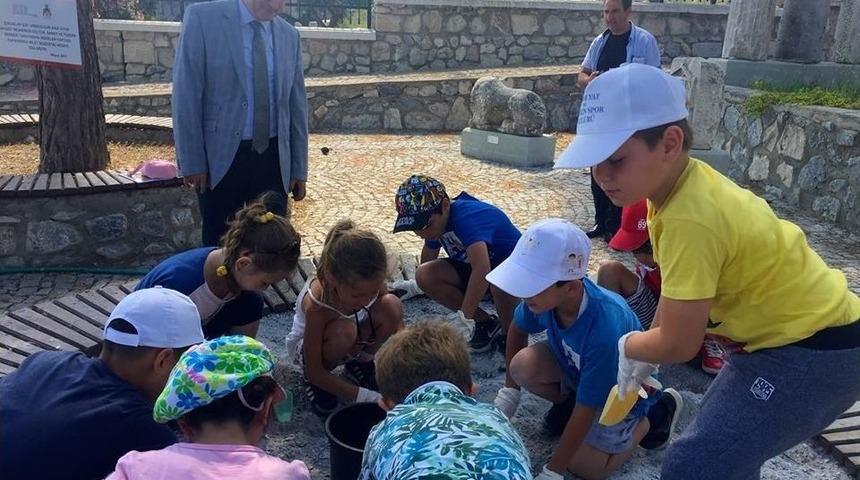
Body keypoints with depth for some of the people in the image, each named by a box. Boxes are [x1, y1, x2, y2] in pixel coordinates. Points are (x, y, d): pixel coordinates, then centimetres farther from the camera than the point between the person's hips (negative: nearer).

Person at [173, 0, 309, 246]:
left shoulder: (289, 35, 7)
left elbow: (297, 105, 10)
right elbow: (186, 96, -8)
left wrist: (299, 169, 9)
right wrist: (192, 161, -11)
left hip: (273, 158, 3)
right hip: (221, 157, -3)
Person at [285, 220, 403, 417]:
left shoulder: (371, 284, -28)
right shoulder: (316, 304, -38)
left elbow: (396, 322, -13)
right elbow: (315, 372, -29)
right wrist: (366, 397, -33)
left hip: (353, 343, 4)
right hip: (306, 348, -4)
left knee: (392, 305, -26)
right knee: (344, 330, -40)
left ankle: (361, 361, 2)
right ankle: (313, 383, -6)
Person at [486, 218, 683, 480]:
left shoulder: (604, 330, -44)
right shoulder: (545, 292, -28)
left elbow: (585, 412, -32)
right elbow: (517, 329, -3)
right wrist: (508, 392, 1)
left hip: (621, 384, -4)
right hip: (575, 365, 5)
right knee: (523, 366, -22)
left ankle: (657, 411, 10)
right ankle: (568, 397, 10)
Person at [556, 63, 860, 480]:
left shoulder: (691, 219, -33)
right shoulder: (684, 179, -5)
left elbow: (678, 345, -24)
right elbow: (677, 289, 11)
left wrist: (629, 346, -4)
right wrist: (645, 349, 11)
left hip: (815, 350, -9)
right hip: (797, 331, 10)